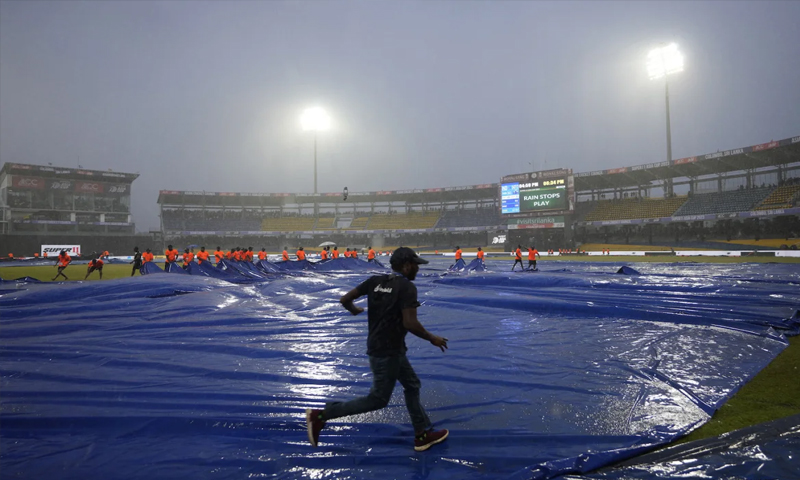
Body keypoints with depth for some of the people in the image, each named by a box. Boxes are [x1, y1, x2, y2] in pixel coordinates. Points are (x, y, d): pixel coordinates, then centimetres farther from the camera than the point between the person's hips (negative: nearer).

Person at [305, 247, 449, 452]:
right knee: (378, 399, 4)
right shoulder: (407, 287, -18)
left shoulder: (376, 280, 2)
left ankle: (422, 435, 30)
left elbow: (344, 299, 2)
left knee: (412, 385, 20)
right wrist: (432, 338, -11)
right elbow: (410, 323, -26)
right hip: (386, 351, -9)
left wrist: (354, 310, 24)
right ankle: (320, 415, 6)